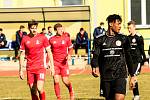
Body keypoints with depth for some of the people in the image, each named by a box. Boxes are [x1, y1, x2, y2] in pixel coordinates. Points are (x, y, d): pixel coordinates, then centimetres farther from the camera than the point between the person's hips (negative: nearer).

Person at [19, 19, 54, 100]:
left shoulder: (42, 37, -2)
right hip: (30, 68, 2)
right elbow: (22, 54, 8)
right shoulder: (25, 39, 3)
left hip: (40, 67, -2)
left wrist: (52, 66, -2)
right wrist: (21, 70, 4)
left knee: (40, 88, -17)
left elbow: (49, 52, 3)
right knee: (33, 91, 5)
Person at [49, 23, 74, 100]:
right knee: (56, 81, -8)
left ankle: (71, 93, 28)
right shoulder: (51, 39, 2)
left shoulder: (66, 38, 0)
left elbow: (70, 48, 9)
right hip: (55, 62, 1)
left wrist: (69, 55, -11)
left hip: (64, 62, 0)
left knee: (65, 81, -1)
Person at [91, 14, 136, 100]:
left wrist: (132, 76, 12)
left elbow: (128, 58, 12)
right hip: (106, 76, 1)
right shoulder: (100, 40, 5)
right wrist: (94, 67, -25)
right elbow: (96, 56, -2)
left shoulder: (123, 39, 6)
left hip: (120, 76, -1)